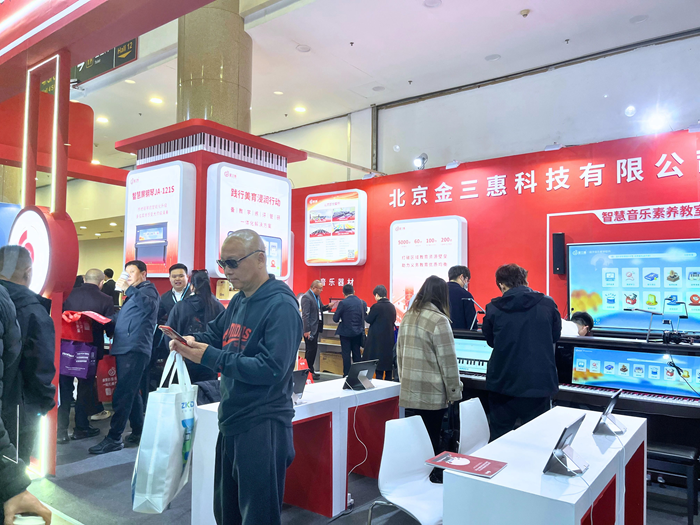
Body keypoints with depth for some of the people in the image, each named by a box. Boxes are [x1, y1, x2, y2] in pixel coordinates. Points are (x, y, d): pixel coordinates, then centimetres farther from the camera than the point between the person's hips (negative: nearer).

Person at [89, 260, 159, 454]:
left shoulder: (148, 289, -2)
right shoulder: (133, 294, 26)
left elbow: (149, 306, -25)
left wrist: (128, 289, -19)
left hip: (134, 350, -10)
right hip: (125, 349, 10)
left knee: (122, 395, -10)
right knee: (131, 393, 14)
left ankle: (114, 438, -7)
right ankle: (138, 433, 22)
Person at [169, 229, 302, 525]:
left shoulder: (281, 306, -19)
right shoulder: (238, 301, 10)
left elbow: (271, 369, -26)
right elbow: (216, 334, 19)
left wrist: (209, 357, -25)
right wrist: (192, 341, -4)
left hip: (263, 426, -9)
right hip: (231, 422, 9)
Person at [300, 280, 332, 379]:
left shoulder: (317, 296, 11)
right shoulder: (306, 297, -17)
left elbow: (320, 308, 23)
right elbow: (305, 315, -20)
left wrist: (328, 306, 1)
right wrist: (307, 330, -22)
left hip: (316, 328, 9)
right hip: (310, 329, -9)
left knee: (313, 350, 14)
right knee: (310, 350, -2)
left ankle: (310, 370, 24)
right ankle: (308, 372, 8)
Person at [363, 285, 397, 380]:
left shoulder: (376, 306, -16)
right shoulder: (392, 306, 3)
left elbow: (368, 320, -10)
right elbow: (394, 320, 10)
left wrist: (368, 314, 9)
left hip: (378, 339, -6)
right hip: (389, 338, 6)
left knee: (378, 365, 0)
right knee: (388, 361, 14)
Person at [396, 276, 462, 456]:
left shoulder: (407, 317, 9)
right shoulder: (439, 320, -12)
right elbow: (448, 362, -12)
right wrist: (454, 393, -4)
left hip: (408, 394, 6)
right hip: (431, 396, -6)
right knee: (430, 445, 3)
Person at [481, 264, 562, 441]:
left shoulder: (493, 308, -7)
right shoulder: (547, 303, -5)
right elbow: (555, 335, 11)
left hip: (503, 383, 0)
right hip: (539, 382, 1)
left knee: (499, 437, 12)